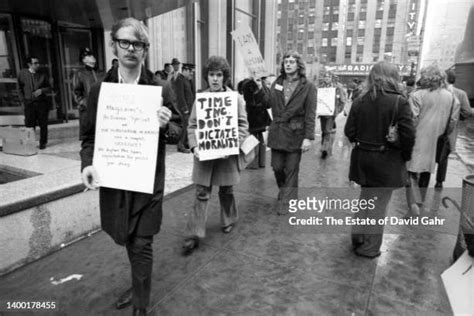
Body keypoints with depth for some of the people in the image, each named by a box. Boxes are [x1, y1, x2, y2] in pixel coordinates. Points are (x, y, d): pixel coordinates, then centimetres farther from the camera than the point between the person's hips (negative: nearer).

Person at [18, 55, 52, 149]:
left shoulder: (43, 74, 2)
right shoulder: (22, 73, 3)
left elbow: (49, 88, 8)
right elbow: (20, 89, 11)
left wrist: (41, 90, -12)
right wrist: (23, 101, 4)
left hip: (42, 103, 0)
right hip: (29, 103, 0)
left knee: (43, 124, 4)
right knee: (29, 125, 1)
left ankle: (43, 143, 18)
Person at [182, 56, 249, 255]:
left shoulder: (235, 98, -1)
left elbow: (243, 125, -1)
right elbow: (192, 126, 2)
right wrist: (194, 147, -13)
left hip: (227, 155, 0)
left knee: (226, 191, 15)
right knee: (201, 194, 2)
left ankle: (228, 221, 41)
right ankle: (193, 236, 9)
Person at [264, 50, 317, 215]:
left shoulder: (308, 87, -5)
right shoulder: (277, 83, 9)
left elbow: (310, 114, -9)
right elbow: (268, 103, 8)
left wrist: (308, 137, -14)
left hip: (295, 134, -3)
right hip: (277, 132, 4)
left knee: (291, 170, 4)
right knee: (277, 167, 9)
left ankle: (286, 201, 18)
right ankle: (284, 190, 38)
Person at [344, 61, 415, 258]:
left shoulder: (360, 101, -2)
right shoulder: (399, 102, -14)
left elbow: (349, 131, -3)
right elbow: (408, 135, -16)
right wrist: (405, 155, 0)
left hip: (362, 158, 4)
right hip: (387, 161, -4)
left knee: (365, 198, 23)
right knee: (379, 203, 9)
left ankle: (358, 237, 33)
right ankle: (370, 248, 21)